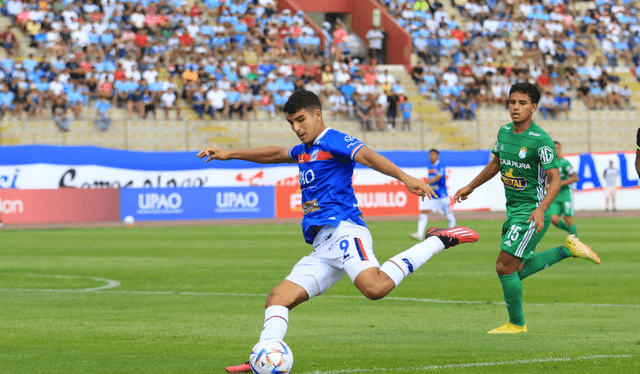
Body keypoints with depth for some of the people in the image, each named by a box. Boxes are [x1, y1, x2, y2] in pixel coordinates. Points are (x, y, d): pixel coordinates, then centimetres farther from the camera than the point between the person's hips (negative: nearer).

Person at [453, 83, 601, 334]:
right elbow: (495, 164, 23)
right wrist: (470, 187, 26)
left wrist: (541, 208, -33)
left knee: (504, 267, -9)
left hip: (531, 212, -8)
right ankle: (568, 249, 26)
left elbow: (555, 179, -19)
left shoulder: (540, 141, -18)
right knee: (517, 270, 14)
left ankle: (516, 324, 7)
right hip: (513, 210, 9)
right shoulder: (504, 132, 5)